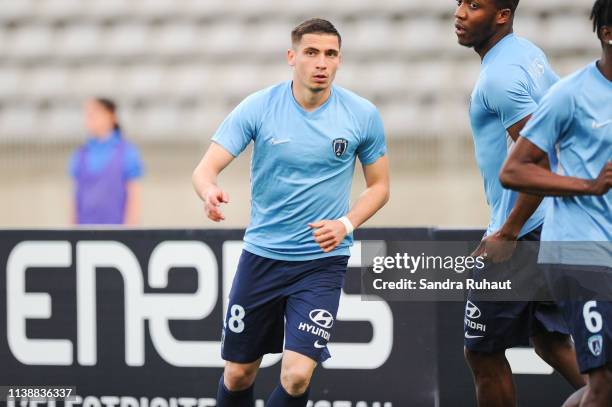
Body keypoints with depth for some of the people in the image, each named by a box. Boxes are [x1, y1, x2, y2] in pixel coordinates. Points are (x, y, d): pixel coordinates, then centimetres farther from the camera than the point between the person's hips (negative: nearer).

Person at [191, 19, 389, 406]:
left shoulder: (363, 115, -4)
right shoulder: (257, 108, -7)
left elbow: (379, 186, 7)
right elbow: (207, 167, -10)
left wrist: (346, 224, -12)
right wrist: (209, 190, -35)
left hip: (322, 261, -1)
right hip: (262, 255, 1)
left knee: (297, 375, -16)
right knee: (238, 374, 8)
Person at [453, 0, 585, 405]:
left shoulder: (499, 76, -19)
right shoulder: (529, 52, 11)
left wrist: (507, 234, -22)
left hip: (522, 232, -10)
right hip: (552, 221, 10)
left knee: (483, 353, 1)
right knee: (548, 339, 19)